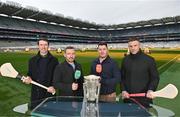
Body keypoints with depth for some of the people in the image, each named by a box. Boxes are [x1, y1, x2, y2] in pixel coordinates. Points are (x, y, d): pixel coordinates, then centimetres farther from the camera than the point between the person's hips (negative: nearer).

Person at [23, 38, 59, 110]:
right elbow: (30, 74, 14)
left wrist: (54, 86, -14)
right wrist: (28, 78, -8)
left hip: (49, 93, -2)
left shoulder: (54, 60, 0)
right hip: (36, 93, 2)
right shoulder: (32, 60, 8)